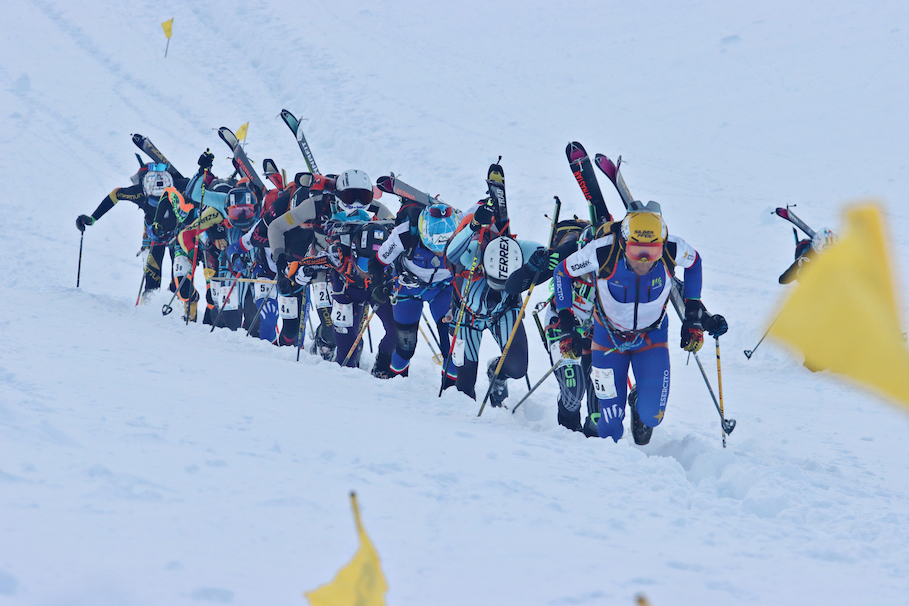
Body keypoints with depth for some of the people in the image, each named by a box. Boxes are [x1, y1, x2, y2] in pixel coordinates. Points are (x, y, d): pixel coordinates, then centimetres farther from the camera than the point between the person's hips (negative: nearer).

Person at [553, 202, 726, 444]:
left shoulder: (672, 250, -28)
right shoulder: (602, 251, -33)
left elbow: (693, 263, -2)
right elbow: (563, 272, -13)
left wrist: (694, 315, -3)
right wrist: (567, 324, -15)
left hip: (652, 337, 1)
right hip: (609, 338, -1)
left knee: (651, 416, -10)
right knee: (610, 426, -2)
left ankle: (640, 403, 28)